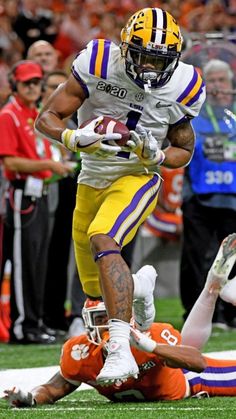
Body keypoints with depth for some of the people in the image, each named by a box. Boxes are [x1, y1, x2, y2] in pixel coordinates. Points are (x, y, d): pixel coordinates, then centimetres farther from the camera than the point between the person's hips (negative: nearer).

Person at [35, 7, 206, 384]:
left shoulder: (183, 88, -11)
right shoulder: (97, 65, -16)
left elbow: (184, 151, 4)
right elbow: (45, 119, -12)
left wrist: (156, 156, -19)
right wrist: (75, 138, -33)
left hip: (136, 179, -3)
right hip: (92, 179, 3)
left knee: (102, 241, -33)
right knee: (96, 292, 14)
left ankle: (122, 352, -43)